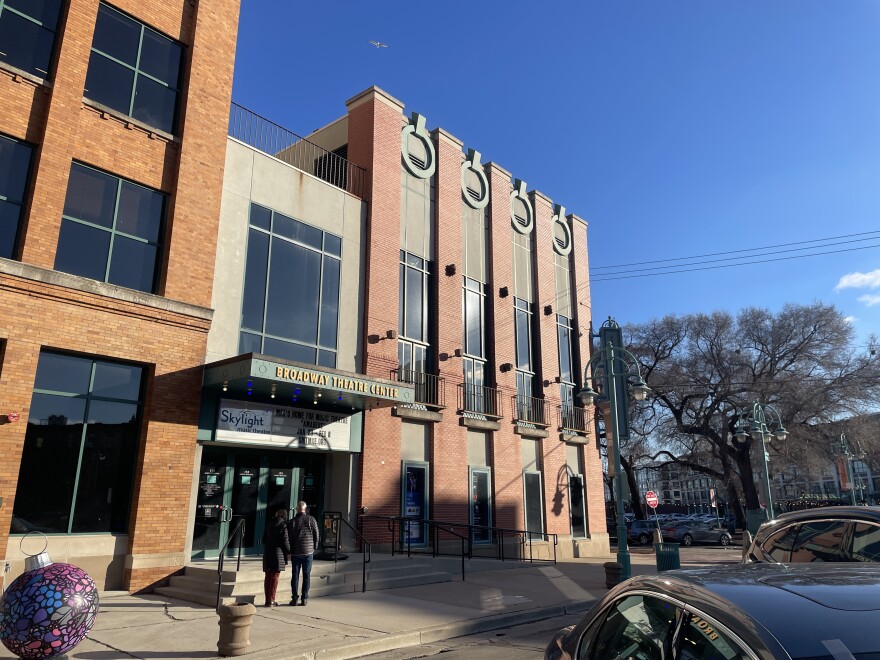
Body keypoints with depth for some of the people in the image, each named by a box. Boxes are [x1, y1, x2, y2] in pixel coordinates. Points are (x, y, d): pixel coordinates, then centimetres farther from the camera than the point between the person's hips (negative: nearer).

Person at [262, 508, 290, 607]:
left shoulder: (269, 525, 11)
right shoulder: (283, 525, -8)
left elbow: (264, 539, 16)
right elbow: (285, 541, -9)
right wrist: (288, 552, 4)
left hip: (267, 553, 6)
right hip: (278, 553, -6)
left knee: (268, 577, 11)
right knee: (275, 577, -2)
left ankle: (267, 600, 14)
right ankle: (271, 601, -2)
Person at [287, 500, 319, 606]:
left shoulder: (292, 522, -2)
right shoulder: (311, 520, -3)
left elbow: (289, 538, 0)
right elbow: (316, 535, 0)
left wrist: (290, 551, 11)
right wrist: (314, 547, 13)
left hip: (295, 552, 1)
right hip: (308, 552, -1)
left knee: (295, 575, 7)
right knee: (306, 575, 5)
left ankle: (294, 598, 7)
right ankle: (304, 598, 4)